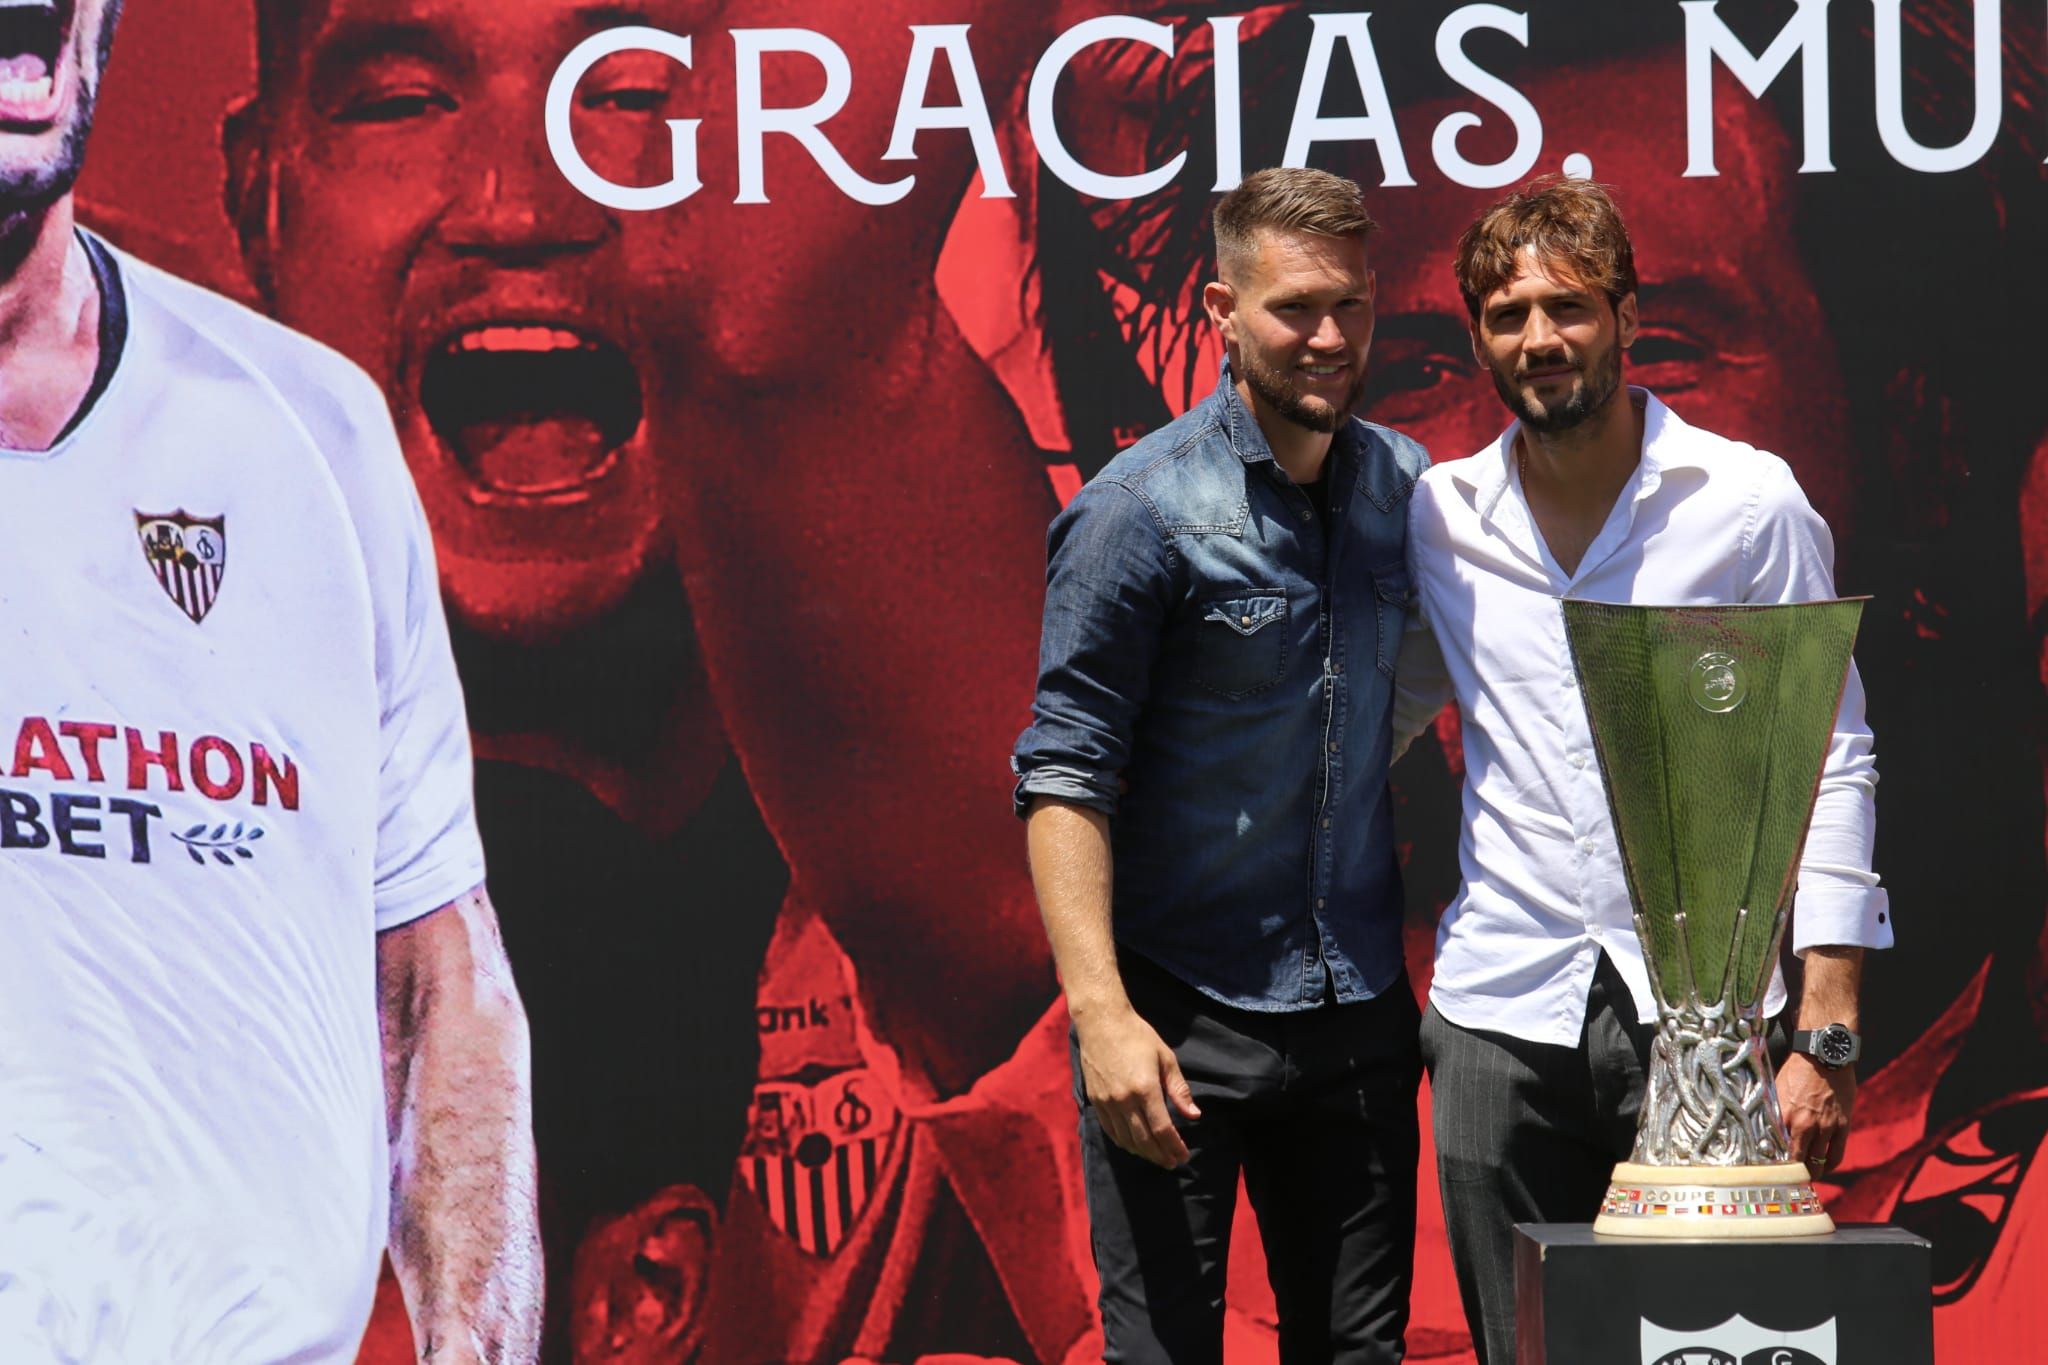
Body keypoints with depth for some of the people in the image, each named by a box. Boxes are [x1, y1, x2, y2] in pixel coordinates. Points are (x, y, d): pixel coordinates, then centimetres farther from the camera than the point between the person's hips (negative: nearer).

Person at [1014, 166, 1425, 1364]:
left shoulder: (1407, 487, 6)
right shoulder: (1144, 510, -10)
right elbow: (1065, 770, -12)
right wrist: (1100, 1011, -21)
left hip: (1359, 1012, 5)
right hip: (1181, 1019, -5)